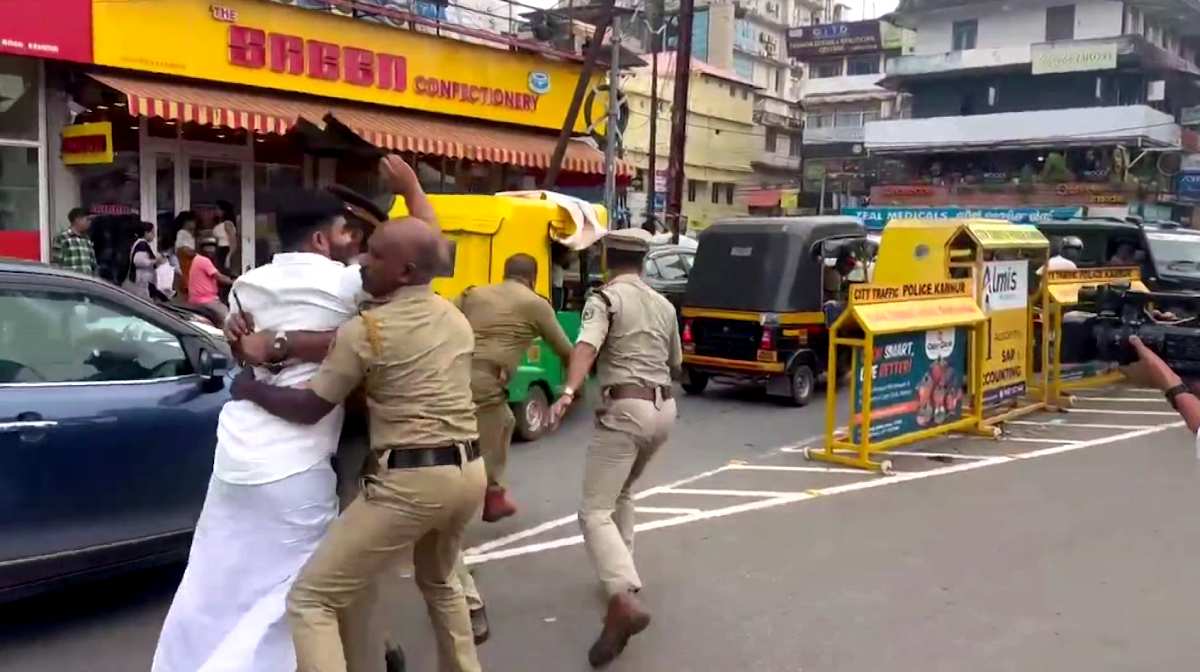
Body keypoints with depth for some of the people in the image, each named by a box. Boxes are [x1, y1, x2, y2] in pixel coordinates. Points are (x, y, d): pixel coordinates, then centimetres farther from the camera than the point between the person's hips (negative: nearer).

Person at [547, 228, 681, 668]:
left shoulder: (605, 298, -3)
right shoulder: (664, 305, 17)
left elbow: (586, 345, -23)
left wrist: (568, 392, -36)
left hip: (625, 409, -7)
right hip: (664, 409, 7)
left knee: (595, 512, -10)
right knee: (621, 493, 29)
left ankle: (625, 601, -29)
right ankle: (621, 574, 33)